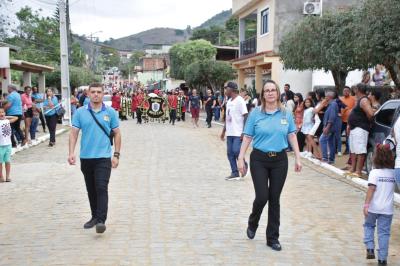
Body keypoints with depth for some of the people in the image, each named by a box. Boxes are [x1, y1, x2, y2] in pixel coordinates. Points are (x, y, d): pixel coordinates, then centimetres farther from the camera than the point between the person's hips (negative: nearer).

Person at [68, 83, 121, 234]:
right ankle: (95, 216, 28)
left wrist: (116, 155, -1)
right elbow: (74, 133, 2)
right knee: (91, 190, 13)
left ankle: (101, 220, -13)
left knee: (101, 188, -13)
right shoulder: (80, 112, 4)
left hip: (104, 157, -3)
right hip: (86, 157, 3)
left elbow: (117, 134, 5)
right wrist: (71, 153, -10)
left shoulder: (111, 112, 2)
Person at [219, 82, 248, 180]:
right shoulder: (229, 101, 15)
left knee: (236, 151, -12)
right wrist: (224, 131, 20)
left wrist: (244, 132, -19)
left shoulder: (240, 101, -11)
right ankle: (235, 173, 12)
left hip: (238, 133, -8)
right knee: (230, 153, 6)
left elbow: (246, 117, -14)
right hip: (230, 132, 8)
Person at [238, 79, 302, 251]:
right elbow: (247, 137, -2)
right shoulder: (256, 113, -3)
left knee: (275, 199, 7)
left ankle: (273, 238, 19)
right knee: (262, 197, -6)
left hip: (280, 160, 2)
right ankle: (252, 223, 27)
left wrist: (297, 158, 1)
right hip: (259, 160, -2)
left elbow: (292, 136, 6)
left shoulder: (286, 114, 3)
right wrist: (241, 158, -7)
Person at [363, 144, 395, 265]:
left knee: (369, 225, 23)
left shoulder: (374, 172, -11)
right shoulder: (393, 173, 3)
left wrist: (366, 204, -18)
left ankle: (370, 249, 11)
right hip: (387, 209, 2)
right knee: (384, 233, 8)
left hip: (373, 207, -2)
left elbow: (371, 189, -18)